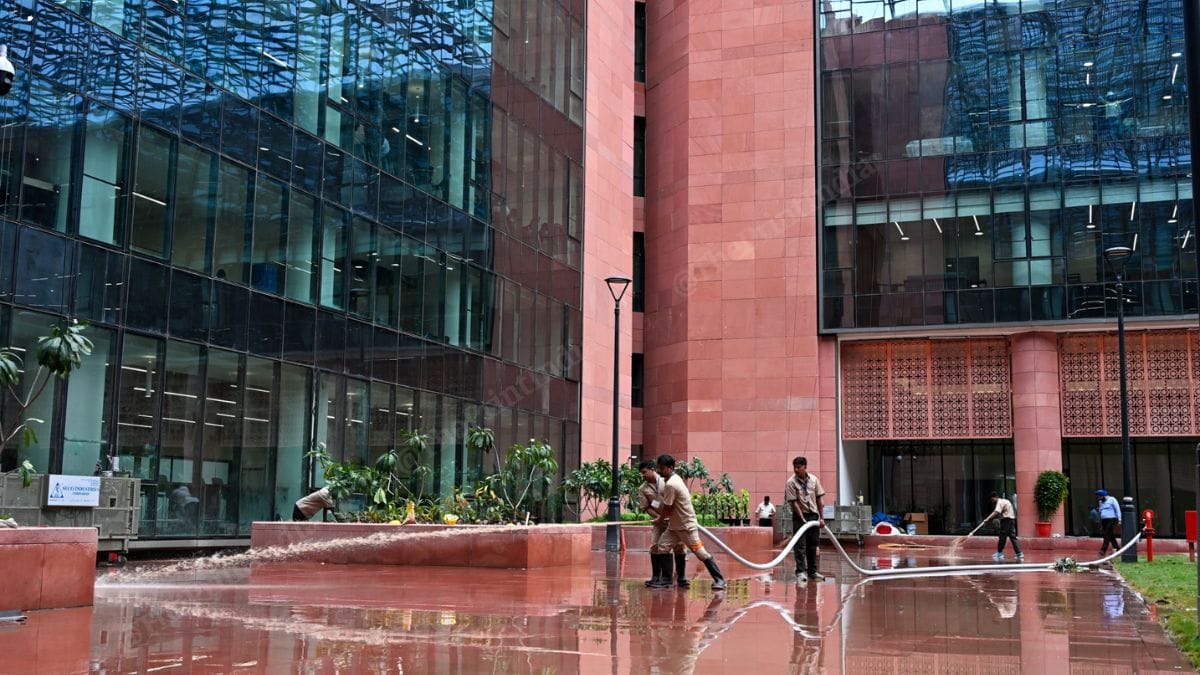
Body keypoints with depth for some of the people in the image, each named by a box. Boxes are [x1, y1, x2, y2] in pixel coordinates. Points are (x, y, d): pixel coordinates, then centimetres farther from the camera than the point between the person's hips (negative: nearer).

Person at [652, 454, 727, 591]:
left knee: (700, 552, -5)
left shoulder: (670, 484, -22)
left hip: (686, 525, -10)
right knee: (662, 546, 1)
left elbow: (667, 508, -15)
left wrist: (659, 520, 1)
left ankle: (719, 579, 3)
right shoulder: (675, 478, 8)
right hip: (674, 525, 10)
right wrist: (662, 518, 12)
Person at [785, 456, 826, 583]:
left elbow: (818, 499, 6)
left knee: (813, 545, 9)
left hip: (813, 515, 4)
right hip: (799, 516, -4)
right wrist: (803, 519, -18)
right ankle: (801, 572, -5)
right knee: (800, 545, -6)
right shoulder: (791, 483, -12)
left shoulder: (813, 479, 0)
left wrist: (821, 517, 5)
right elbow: (793, 502, -14)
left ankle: (812, 571, 17)